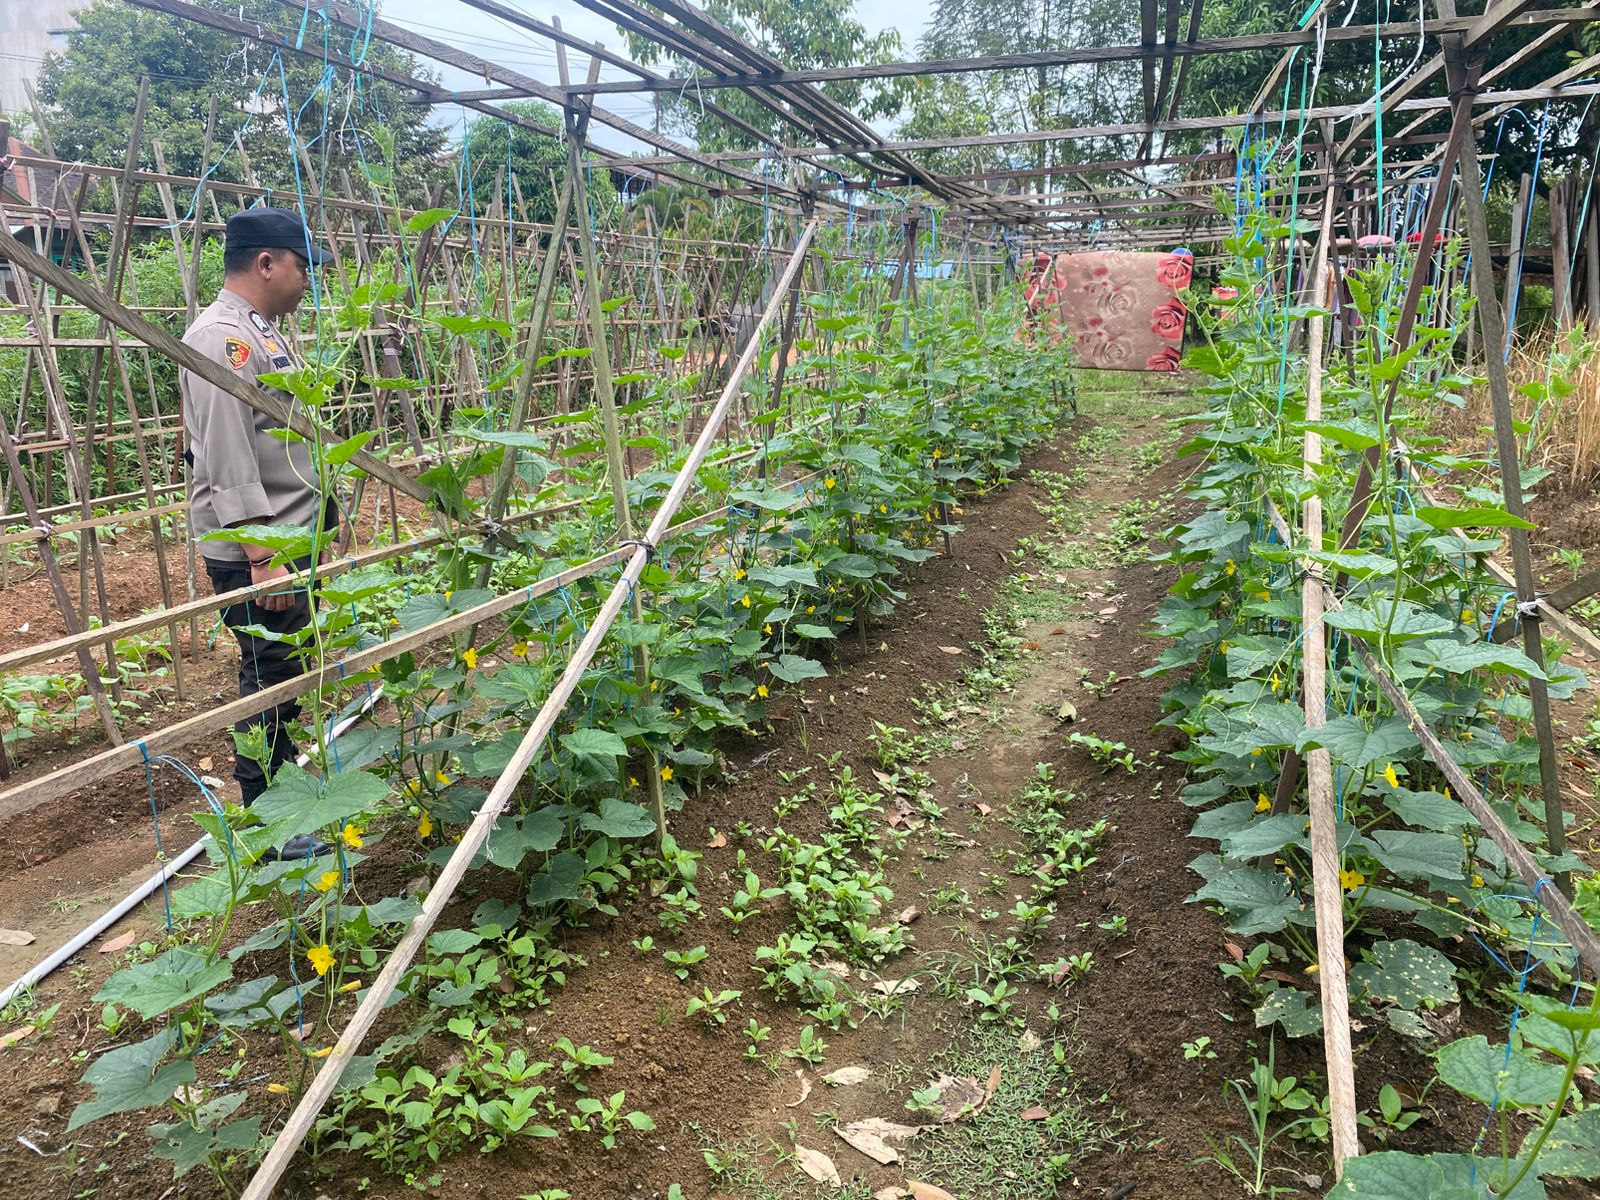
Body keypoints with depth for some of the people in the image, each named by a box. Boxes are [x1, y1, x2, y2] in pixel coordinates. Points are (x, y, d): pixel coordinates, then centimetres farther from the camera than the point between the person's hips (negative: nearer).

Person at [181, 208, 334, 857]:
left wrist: (307, 531, 24)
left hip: (291, 539, 10)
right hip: (254, 554, -10)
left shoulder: (262, 332, 15)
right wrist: (262, 558, -26)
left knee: (287, 674, 19)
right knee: (268, 681, -1)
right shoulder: (222, 337, -18)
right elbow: (227, 460, -24)